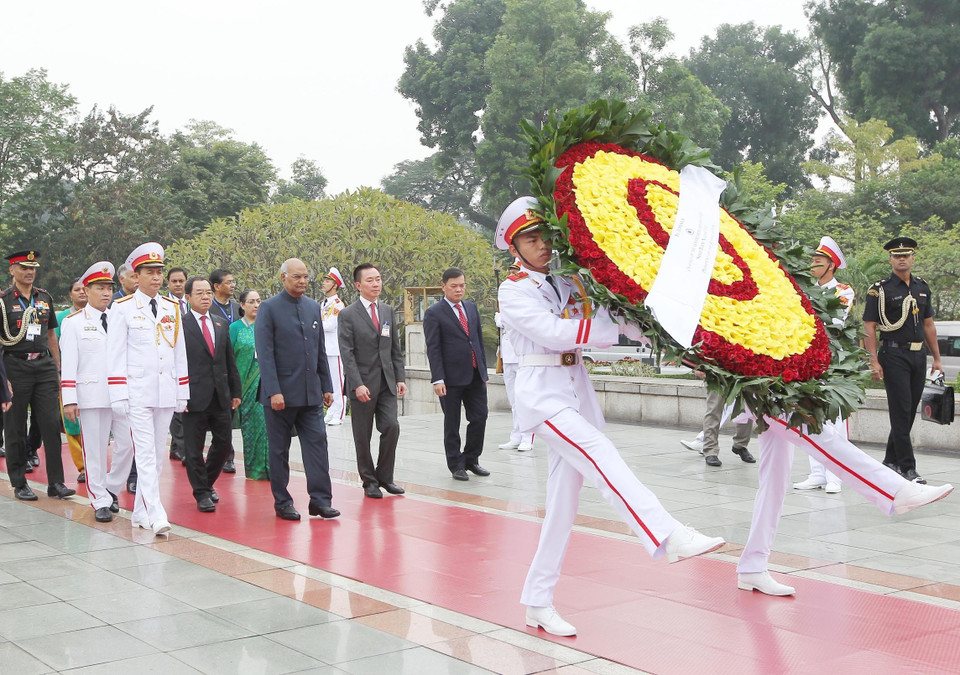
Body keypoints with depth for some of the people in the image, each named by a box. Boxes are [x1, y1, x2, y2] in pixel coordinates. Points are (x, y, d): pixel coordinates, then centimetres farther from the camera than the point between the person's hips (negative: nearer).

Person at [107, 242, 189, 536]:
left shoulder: (173, 308, 11)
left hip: (167, 394, 5)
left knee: (158, 456, 8)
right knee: (145, 454, -10)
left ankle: (140, 512, 19)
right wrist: (118, 396, -8)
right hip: (138, 393, -5)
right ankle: (156, 515, -14)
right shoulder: (122, 308, -1)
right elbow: (116, 355, -3)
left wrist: (183, 392, 10)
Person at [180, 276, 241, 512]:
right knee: (194, 448, 2)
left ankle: (207, 482, 30)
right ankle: (201, 493, 14)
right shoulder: (179, 325, -5)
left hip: (221, 396, 5)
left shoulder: (221, 324, 13)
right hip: (195, 396, -5)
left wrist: (235, 391, 13)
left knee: (224, 443, 9)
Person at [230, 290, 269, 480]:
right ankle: (254, 470, 7)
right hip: (245, 384, -2)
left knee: (267, 421, -5)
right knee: (251, 424, -1)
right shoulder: (235, 328, 3)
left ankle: (266, 468, 1)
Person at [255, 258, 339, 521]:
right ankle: (282, 502, 15)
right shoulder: (269, 308, -6)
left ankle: (320, 499, 3)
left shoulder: (313, 307, 11)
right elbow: (265, 353, -11)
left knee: (317, 442, -1)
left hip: (311, 393, 5)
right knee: (279, 449, 5)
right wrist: (274, 391, -18)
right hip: (281, 393, -5)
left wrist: (326, 386, 11)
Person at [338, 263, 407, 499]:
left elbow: (396, 349, 14)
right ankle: (369, 482, 16)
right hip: (363, 383, -4)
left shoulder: (388, 311, 12)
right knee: (363, 436, 3)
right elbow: (347, 353, -10)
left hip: (387, 382, 4)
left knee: (391, 427, -6)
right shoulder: (348, 315, -5)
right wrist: (357, 384, -18)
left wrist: (400, 378, 5)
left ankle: (385, 476, 11)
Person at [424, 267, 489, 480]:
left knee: (479, 418, 5)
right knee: (452, 424, 5)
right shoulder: (434, 313, -5)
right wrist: (437, 379, -16)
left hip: (475, 376, 5)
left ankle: (471, 460, 22)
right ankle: (456, 465, 16)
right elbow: (433, 348, -9)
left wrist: (483, 371, 14)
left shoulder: (472, 308, 13)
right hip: (452, 377, -5)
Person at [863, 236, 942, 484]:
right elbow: (869, 328, -7)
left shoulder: (922, 288, 13)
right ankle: (907, 467, -6)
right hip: (894, 355, -6)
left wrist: (936, 358, 16)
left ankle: (891, 461, 21)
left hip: (918, 356, 6)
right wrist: (874, 361, -15)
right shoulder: (879, 290, -5)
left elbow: (928, 325, 18)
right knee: (901, 411, -8)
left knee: (909, 412, 10)